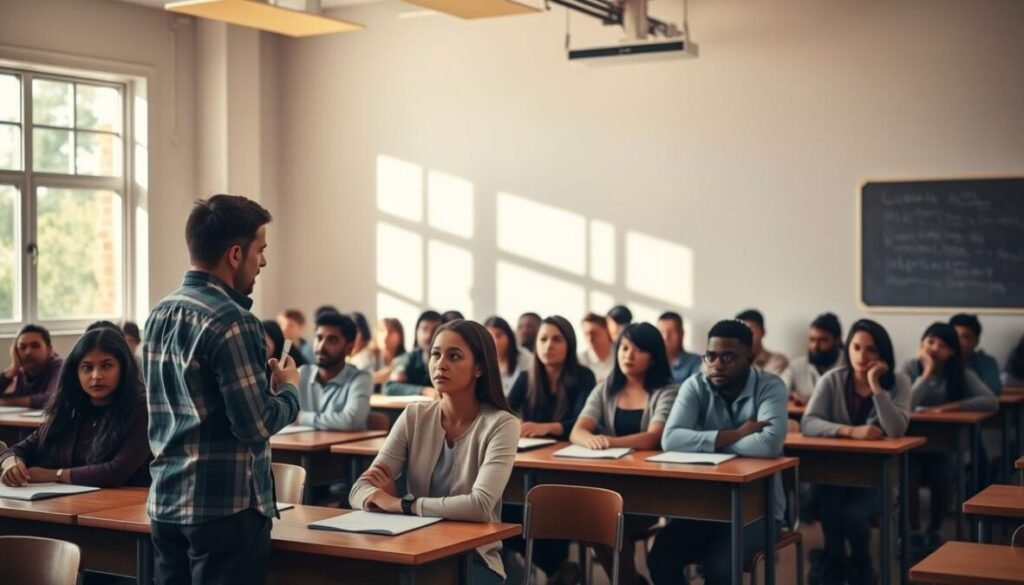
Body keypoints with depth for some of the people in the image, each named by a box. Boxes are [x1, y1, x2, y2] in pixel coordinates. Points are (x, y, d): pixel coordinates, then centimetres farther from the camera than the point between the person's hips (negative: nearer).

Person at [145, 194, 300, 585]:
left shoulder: (159, 315, 10)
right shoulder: (231, 321, -17)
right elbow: (257, 425, -18)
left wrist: (261, 379, 16)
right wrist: (289, 389, 0)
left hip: (166, 503, 8)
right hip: (225, 507, -8)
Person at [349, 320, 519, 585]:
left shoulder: (501, 424, -10)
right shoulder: (414, 416, 2)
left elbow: (480, 506, -25)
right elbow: (360, 491, -3)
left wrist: (401, 504, -19)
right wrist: (389, 498, -25)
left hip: (474, 560, -3)